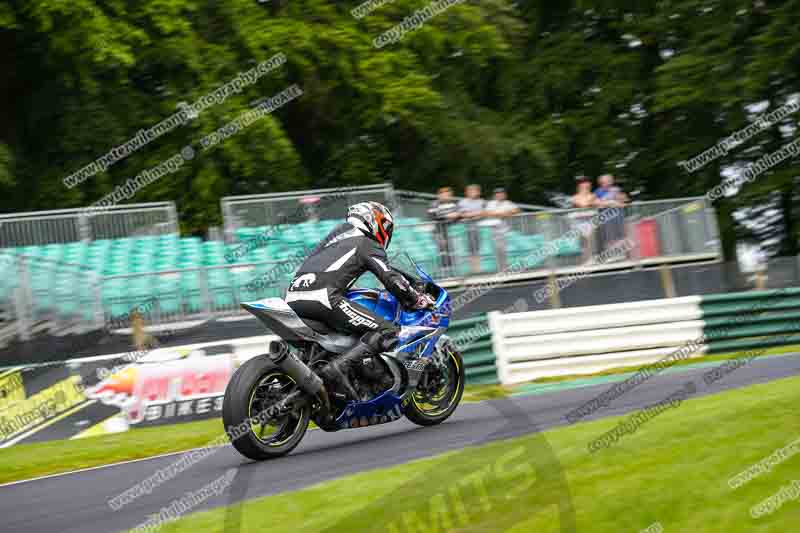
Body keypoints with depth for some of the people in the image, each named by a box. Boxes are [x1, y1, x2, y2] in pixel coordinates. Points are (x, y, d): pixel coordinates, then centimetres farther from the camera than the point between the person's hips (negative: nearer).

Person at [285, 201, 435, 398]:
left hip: (292, 299, 8)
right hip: (324, 298, -8)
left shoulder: (337, 234, 31)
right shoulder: (368, 245, 8)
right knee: (388, 331, -9)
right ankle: (340, 365, -24)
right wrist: (420, 300, 12)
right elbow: (392, 280, -1)